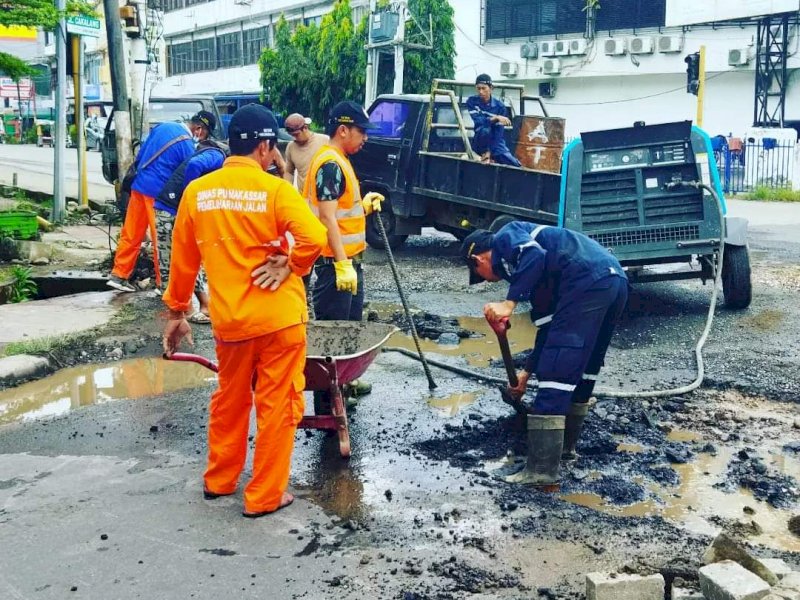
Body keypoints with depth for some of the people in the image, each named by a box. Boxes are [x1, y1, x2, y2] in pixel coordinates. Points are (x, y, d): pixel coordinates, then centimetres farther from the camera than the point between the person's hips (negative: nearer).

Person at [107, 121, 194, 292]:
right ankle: (163, 282, 11)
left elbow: (140, 157, 13)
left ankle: (119, 275, 17)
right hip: (158, 194, -7)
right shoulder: (187, 146, -11)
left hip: (139, 186, 7)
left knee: (131, 235, 12)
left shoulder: (162, 127, 8)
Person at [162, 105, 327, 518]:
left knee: (229, 400, 23)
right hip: (278, 316, -4)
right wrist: (291, 266, -7)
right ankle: (265, 496, 16)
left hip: (229, 319, 4)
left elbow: (182, 261, 7)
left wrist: (176, 312, 17)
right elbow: (314, 238, -26)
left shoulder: (196, 192, 1)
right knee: (277, 406, 8)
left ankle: (219, 480, 36)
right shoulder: (275, 189, -11)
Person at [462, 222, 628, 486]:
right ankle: (565, 444, 37)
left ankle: (542, 469, -8)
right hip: (615, 280, 10)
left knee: (555, 372, -8)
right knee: (584, 367, 24)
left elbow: (535, 255, -12)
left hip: (587, 282, -10)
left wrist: (509, 303, -13)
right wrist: (526, 372, 41)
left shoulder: (505, 237, 13)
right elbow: (551, 323, 36)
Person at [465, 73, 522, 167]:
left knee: (517, 166, -14)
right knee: (484, 130, -35)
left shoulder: (499, 106, -7)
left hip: (496, 143, 2)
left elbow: (499, 132, -12)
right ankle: (482, 154, -13)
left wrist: (490, 151, -21)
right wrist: (495, 118, -34)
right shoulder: (472, 101, -6)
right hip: (480, 143, -1)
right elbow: (477, 121, -21)